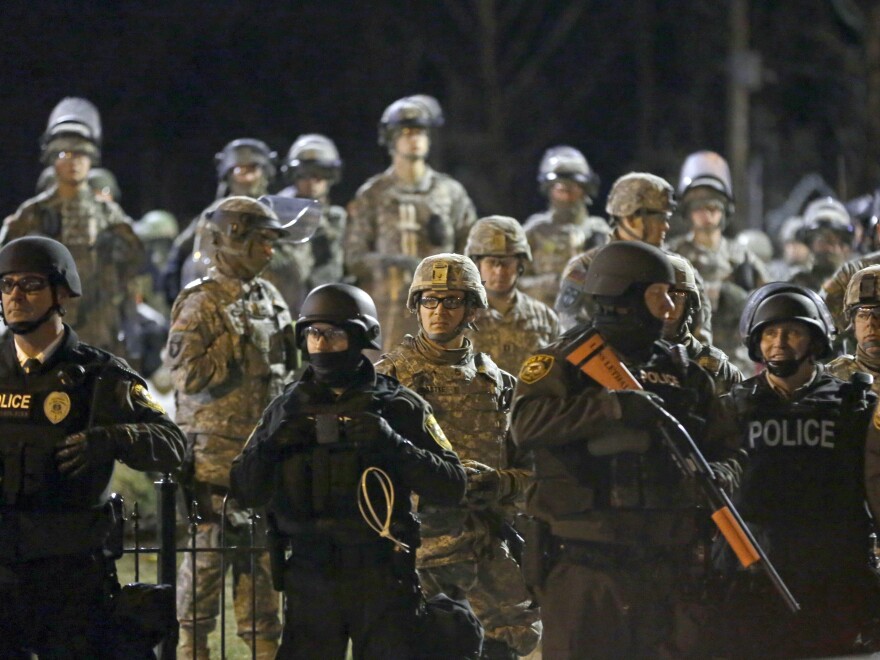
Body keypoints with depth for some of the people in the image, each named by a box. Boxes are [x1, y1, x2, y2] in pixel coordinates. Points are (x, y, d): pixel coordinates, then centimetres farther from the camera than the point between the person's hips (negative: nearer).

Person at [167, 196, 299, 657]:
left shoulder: (269, 299, 12)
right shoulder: (200, 304, -11)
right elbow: (188, 378, -18)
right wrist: (237, 343, -18)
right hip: (216, 449, -7)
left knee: (261, 549, 10)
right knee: (209, 547, -2)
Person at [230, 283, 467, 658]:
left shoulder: (400, 407, -1)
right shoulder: (289, 409, 8)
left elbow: (451, 487, -7)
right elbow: (246, 492, 6)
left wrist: (393, 444, -21)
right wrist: (269, 444, -13)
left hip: (383, 582, -2)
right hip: (310, 581, 2)